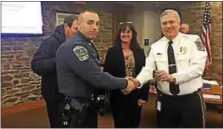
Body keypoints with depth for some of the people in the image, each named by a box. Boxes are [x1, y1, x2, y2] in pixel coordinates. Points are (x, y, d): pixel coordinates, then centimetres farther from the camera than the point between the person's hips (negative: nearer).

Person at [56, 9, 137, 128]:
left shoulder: (87, 45, 9)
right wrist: (124, 83, -15)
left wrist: (121, 82, -2)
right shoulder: (74, 47, -23)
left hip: (89, 106, 9)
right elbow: (97, 77, -28)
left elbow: (95, 74, 8)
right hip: (77, 111, -9)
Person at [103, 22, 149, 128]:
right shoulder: (112, 52, -4)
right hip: (118, 96, -2)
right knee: (120, 124, 10)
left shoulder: (140, 52, 3)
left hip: (136, 96, 3)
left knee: (134, 124, 16)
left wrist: (144, 96, -1)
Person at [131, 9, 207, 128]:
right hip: (165, 100, 3)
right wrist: (138, 81, -26)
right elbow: (148, 69, -5)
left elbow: (198, 67, -16)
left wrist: (173, 77, -28)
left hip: (191, 100, -2)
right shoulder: (155, 46, 4)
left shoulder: (193, 41, -5)